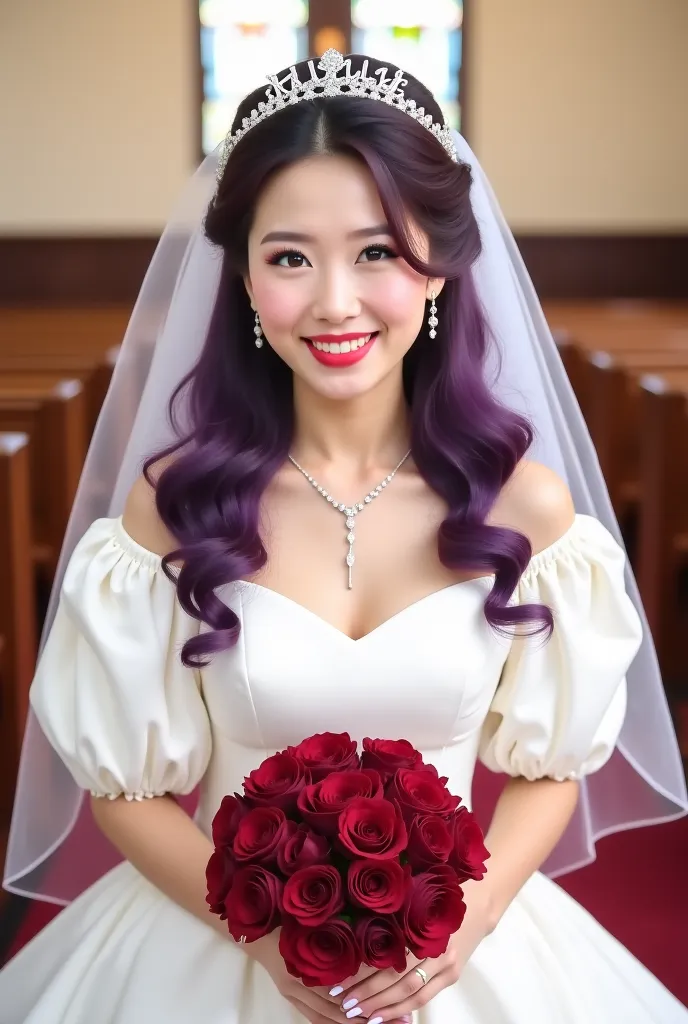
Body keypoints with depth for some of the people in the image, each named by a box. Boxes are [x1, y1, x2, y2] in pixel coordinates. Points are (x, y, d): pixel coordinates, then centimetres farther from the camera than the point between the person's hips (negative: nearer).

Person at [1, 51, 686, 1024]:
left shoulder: (526, 501, -11)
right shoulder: (172, 501, -13)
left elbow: (548, 765, -1)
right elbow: (126, 783, -6)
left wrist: (463, 918, -15)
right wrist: (267, 929, -17)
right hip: (214, 945, 0)